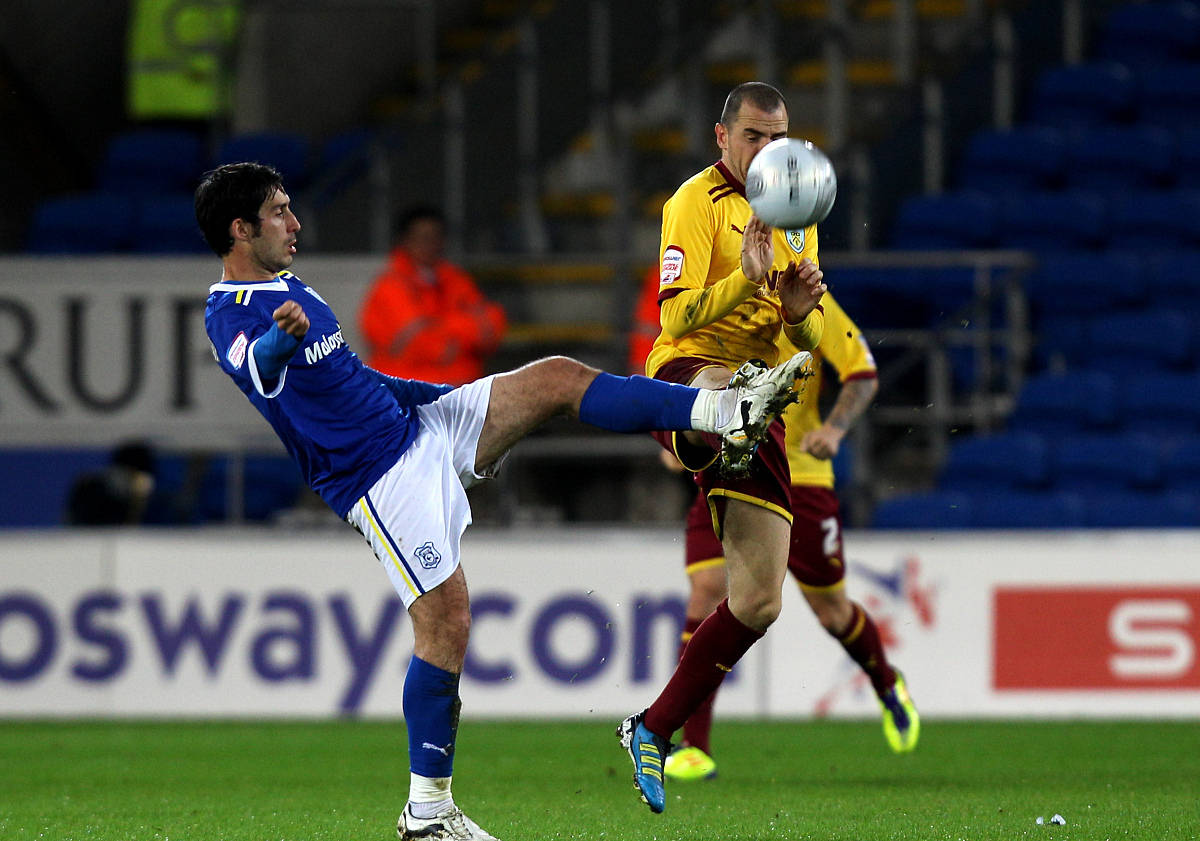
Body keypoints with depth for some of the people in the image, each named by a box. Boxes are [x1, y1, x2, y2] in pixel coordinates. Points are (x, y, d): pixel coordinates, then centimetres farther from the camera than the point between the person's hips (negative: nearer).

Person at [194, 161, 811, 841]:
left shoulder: (290, 290, 15)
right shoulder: (232, 314, -17)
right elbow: (259, 369, -42)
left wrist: (445, 395, 34)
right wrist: (282, 338, -66)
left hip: (415, 426, 9)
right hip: (383, 478, -9)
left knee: (559, 378, 0)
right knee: (446, 621, -12)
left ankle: (726, 411, 2)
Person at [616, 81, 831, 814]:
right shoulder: (698, 202, -3)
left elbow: (813, 341, 19)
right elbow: (676, 317, -14)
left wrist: (800, 310, -5)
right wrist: (745, 279, -30)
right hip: (687, 378, -7)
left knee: (759, 603, 3)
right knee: (734, 389, -47)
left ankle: (653, 731, 16)